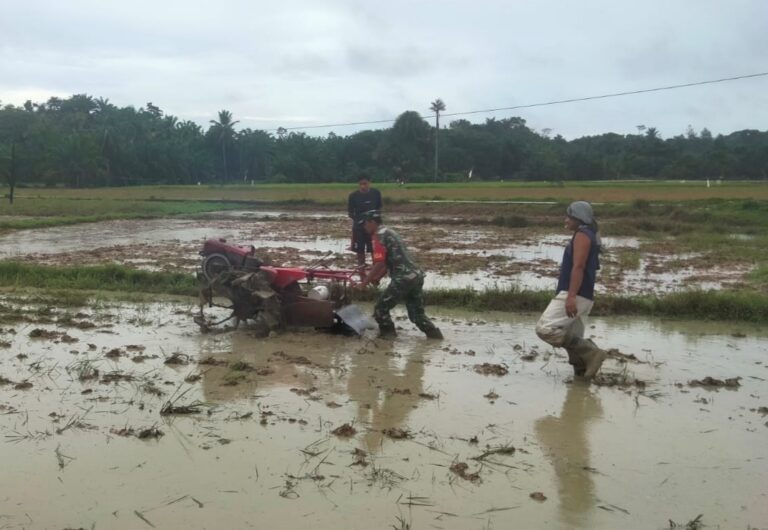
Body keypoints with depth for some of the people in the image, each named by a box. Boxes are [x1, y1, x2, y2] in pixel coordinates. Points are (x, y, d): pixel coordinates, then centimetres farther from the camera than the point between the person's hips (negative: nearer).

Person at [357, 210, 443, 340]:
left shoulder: (379, 235, -6)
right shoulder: (389, 232, 23)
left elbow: (379, 264, -14)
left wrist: (364, 282, -9)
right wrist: (377, 278, 25)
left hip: (403, 279, -9)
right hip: (417, 276, 9)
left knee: (381, 308, 6)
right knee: (416, 312, 16)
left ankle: (387, 333, 12)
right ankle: (433, 333, 10)